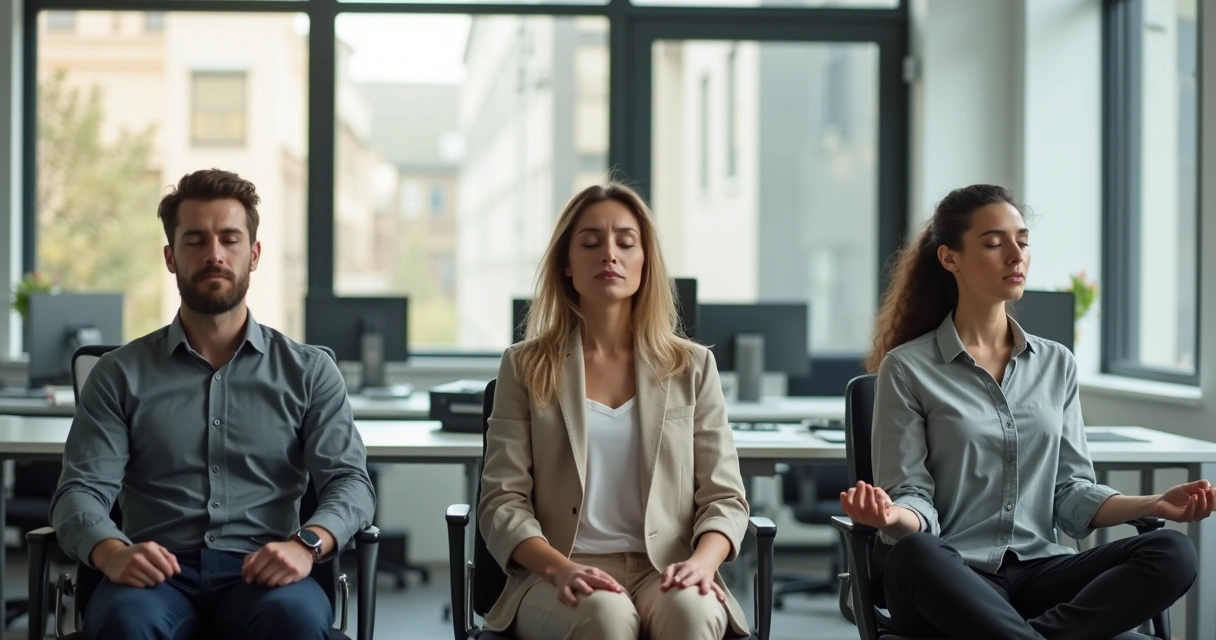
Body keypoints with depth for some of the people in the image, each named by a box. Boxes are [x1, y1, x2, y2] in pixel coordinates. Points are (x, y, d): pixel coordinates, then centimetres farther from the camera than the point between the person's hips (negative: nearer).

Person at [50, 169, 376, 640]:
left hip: (260, 576, 1)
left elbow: (349, 481, 5)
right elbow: (81, 489, 4)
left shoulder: (308, 371, 13)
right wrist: (112, 553, -20)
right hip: (159, 576, 0)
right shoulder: (121, 374, 12)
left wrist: (307, 543, -18)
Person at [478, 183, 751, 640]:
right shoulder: (526, 368, 9)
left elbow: (723, 497, 8)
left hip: (664, 573, 1)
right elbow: (502, 503, 2)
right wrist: (561, 568, -18)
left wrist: (701, 561, -15)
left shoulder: (692, 367, 13)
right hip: (556, 581, -1)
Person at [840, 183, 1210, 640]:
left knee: (1172, 553, -23)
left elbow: (1071, 493, 12)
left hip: (1038, 570, 4)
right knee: (912, 553, -40)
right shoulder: (908, 368, 1)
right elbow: (914, 500, -3)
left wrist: (1155, 505, -5)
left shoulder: (1056, 364, 15)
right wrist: (890, 514, -27)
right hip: (948, 579, -4)